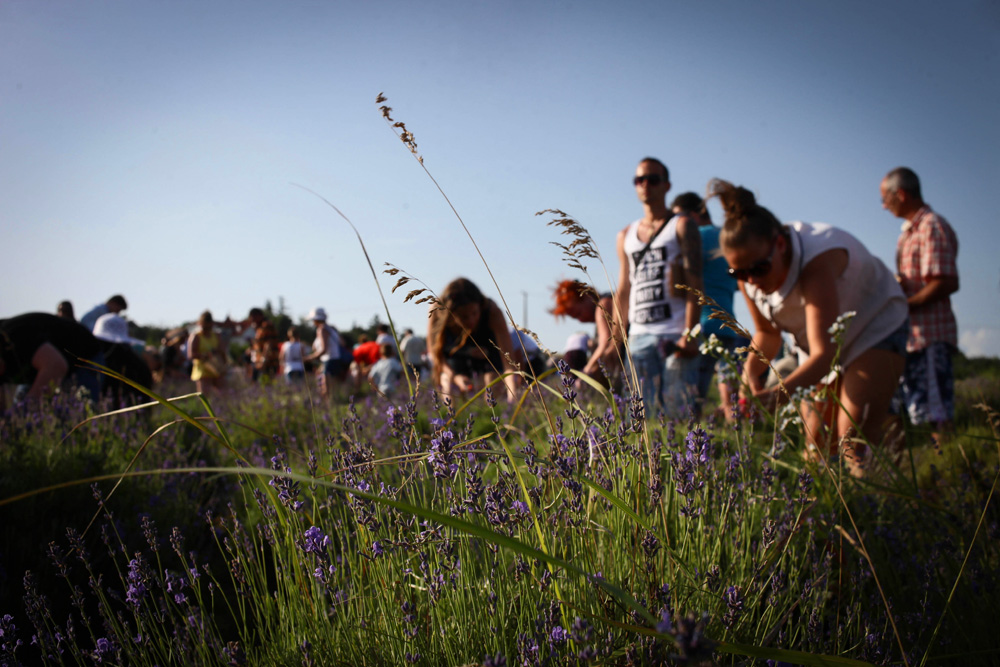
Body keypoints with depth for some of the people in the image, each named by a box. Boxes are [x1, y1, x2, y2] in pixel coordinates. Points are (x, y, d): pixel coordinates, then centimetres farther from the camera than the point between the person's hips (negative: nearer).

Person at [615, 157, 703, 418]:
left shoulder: (682, 226, 7)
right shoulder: (626, 236, 21)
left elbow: (695, 284, -3)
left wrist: (689, 334, -14)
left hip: (676, 335, -4)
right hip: (639, 335, 4)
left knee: (678, 409, -9)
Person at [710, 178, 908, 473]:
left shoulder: (816, 260, -39)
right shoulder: (747, 274, -19)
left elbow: (823, 352, -46)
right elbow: (767, 332, -3)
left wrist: (779, 392, -62)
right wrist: (752, 365, -25)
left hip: (874, 327, -6)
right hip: (819, 342, 6)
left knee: (857, 441, -21)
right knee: (817, 446, 1)